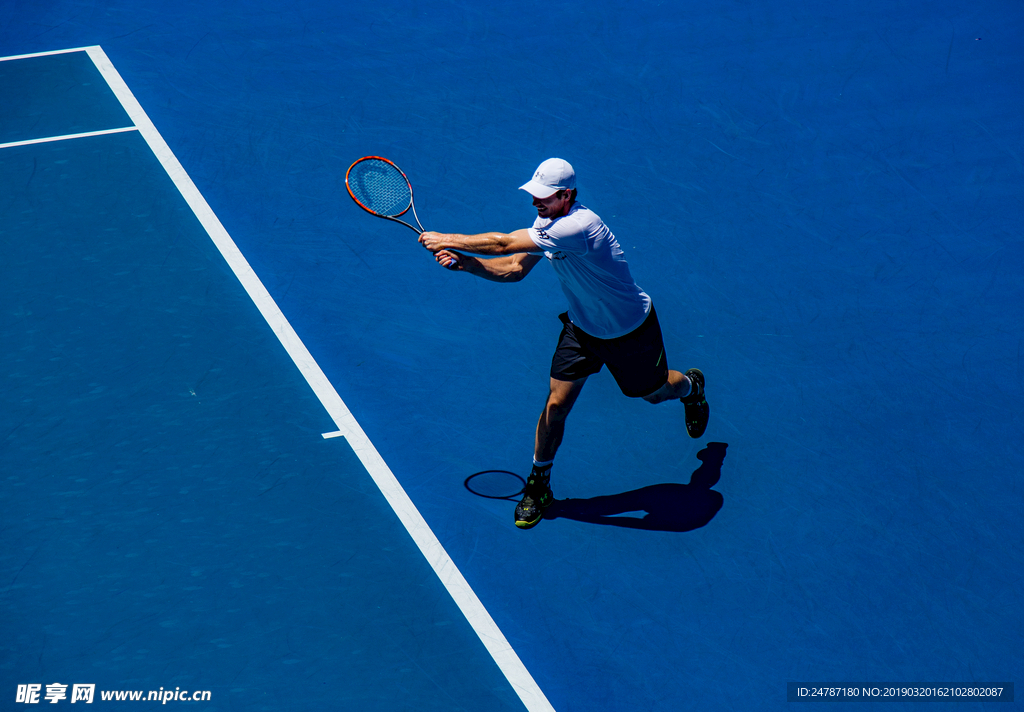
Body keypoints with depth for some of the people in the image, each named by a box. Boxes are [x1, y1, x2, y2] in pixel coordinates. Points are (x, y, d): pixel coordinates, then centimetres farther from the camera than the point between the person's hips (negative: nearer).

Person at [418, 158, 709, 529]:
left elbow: (504, 243, -40)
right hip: (582, 327, 6)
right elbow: (514, 268, -6)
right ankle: (538, 484, 14)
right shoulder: (547, 221, -12)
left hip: (631, 331, -5)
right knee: (556, 404, -3)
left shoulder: (579, 226, -41)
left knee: (654, 392, 20)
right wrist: (463, 262, -20)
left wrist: (448, 240, -31)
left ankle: (692, 386, 57)